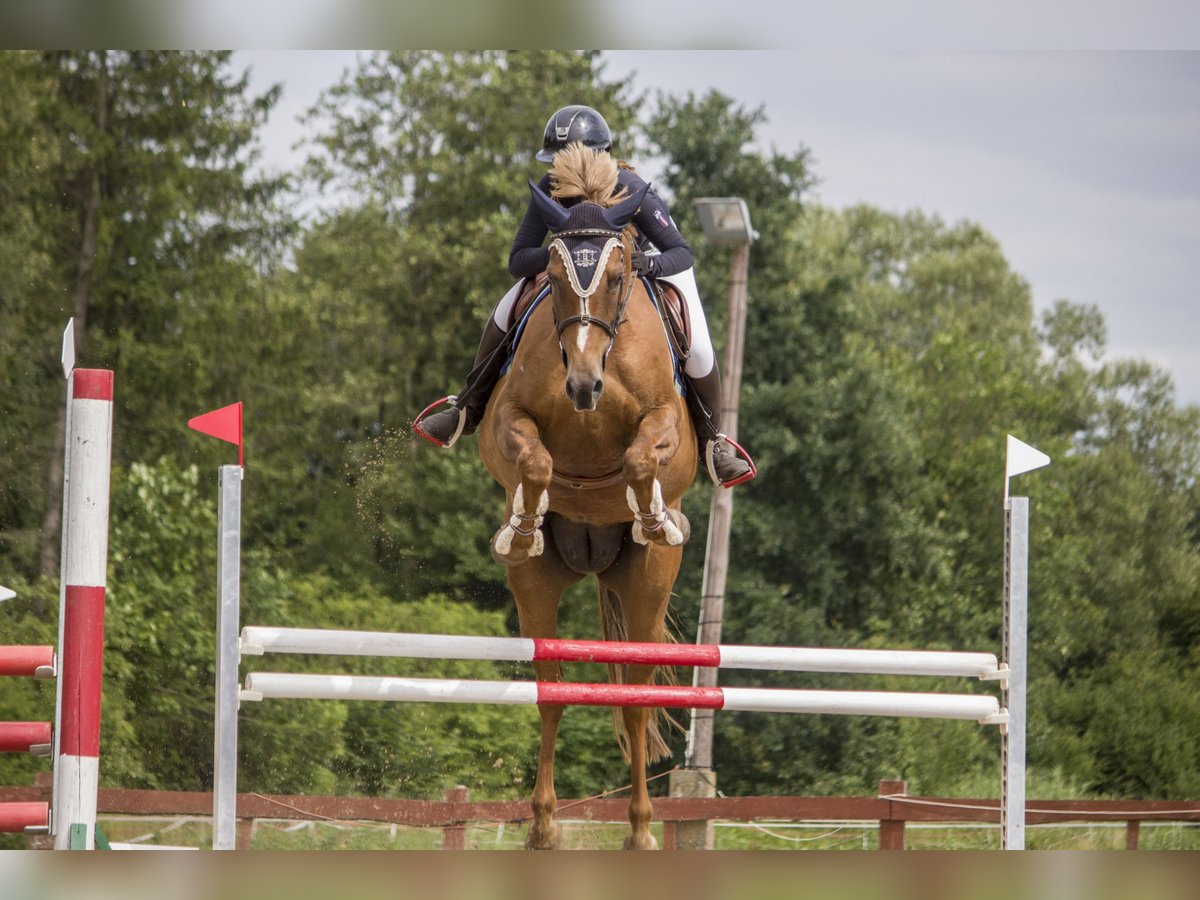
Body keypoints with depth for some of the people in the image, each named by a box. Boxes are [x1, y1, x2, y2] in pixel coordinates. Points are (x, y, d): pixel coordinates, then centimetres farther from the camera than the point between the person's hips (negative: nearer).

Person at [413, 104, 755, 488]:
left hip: (656, 265, -3)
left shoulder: (630, 190, -38)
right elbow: (518, 260, -28)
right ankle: (469, 410, 10)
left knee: (697, 348, -22)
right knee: (504, 317, -11)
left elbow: (682, 253, -37)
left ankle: (711, 441, 6)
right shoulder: (550, 190, -28)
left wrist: (651, 263, -60)